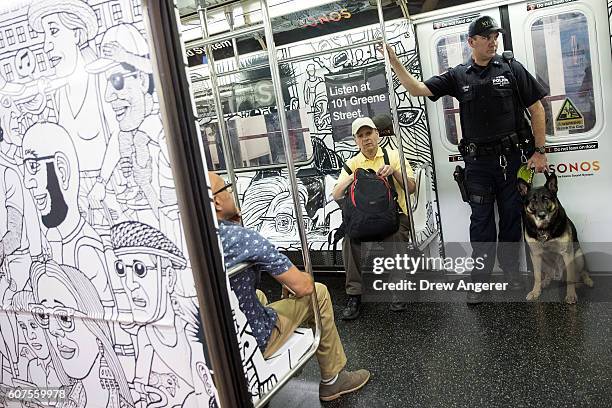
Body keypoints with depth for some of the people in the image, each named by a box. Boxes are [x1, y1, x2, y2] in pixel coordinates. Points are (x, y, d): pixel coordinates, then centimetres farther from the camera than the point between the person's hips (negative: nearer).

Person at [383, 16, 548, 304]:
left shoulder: (511, 69, 1)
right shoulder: (458, 76, 4)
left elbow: (536, 109, 3)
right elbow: (417, 89, -1)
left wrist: (540, 151, -1)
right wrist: (394, 62, -11)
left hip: (511, 158, 0)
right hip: (478, 161, 0)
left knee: (511, 217, 9)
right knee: (481, 220, 6)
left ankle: (511, 271, 27)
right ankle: (479, 279, 16)